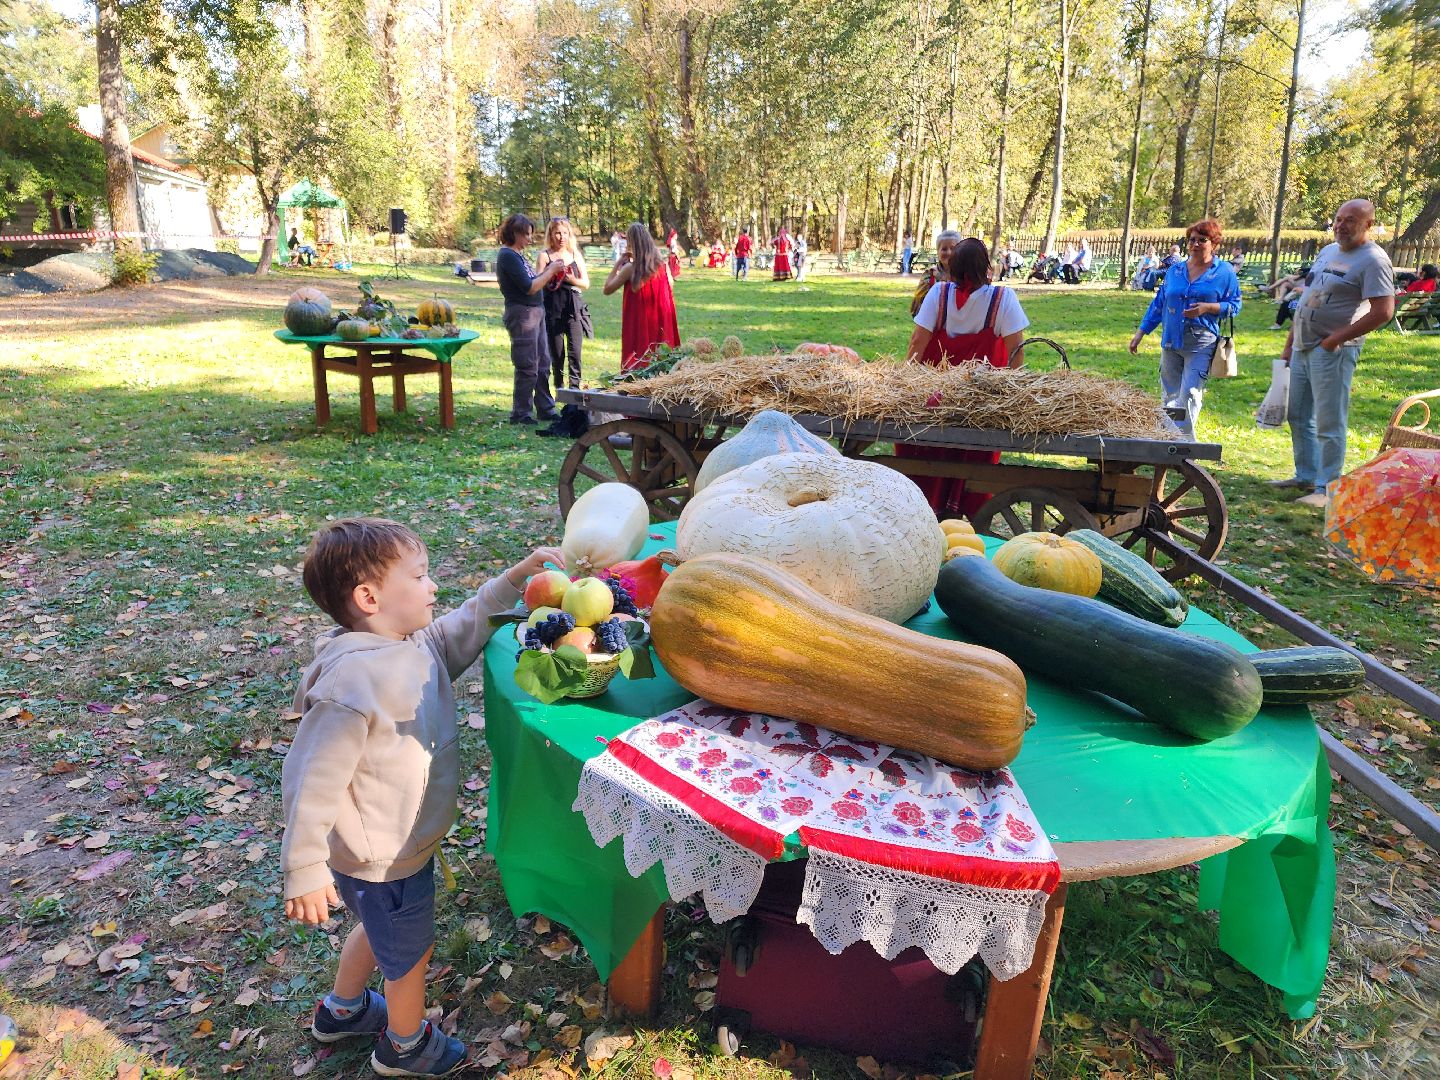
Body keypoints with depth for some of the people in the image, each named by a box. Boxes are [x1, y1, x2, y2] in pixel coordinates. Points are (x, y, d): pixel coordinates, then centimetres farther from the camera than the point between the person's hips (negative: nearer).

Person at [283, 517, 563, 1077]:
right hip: (381, 862, -8)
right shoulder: (352, 684, -34)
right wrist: (305, 872, -22)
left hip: (406, 842, 8)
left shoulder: (420, 645, -8)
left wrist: (519, 574, 1)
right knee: (412, 952, 17)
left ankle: (341, 1011, 60)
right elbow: (312, 782, -28)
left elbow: (468, 622, 10)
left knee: (380, 930, 32)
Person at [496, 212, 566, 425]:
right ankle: (520, 414, 6)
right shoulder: (508, 256, -14)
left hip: (536, 312, 10)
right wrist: (551, 271, -9)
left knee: (543, 363, 15)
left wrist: (549, 272, 3)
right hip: (522, 313, -10)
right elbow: (529, 287, -19)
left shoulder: (517, 254, 15)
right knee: (528, 367, -4)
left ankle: (545, 409, 23)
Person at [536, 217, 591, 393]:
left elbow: (586, 283, 9)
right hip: (552, 308, -1)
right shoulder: (545, 256, 3)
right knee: (556, 352, 4)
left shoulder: (576, 255, 11)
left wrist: (572, 280, -11)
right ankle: (559, 386, 18)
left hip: (574, 308, 1)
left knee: (575, 351, -8)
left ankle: (574, 387, -3)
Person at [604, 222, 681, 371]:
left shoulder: (631, 268, -11)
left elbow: (607, 289, -5)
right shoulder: (662, 264, 3)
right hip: (662, 325, 5)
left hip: (639, 325, -5)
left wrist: (619, 262, 0)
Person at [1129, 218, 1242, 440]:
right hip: (1171, 342, 4)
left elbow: (1234, 306, 2)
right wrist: (1140, 333, 10)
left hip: (1201, 346, -4)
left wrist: (1207, 307, -16)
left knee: (1188, 397, -13)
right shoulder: (1175, 271, 12)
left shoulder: (1225, 272, 2)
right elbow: (1158, 303, 15)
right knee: (1169, 397, 9)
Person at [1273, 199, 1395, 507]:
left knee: (1329, 424, -4)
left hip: (1332, 352, -9)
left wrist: (1336, 338, -18)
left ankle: (1327, 488, 3)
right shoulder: (1327, 251, 14)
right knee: (1297, 415, 16)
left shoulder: (1373, 260, -12)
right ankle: (1306, 476, 28)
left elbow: (1383, 312, -19)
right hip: (1303, 348, 9)